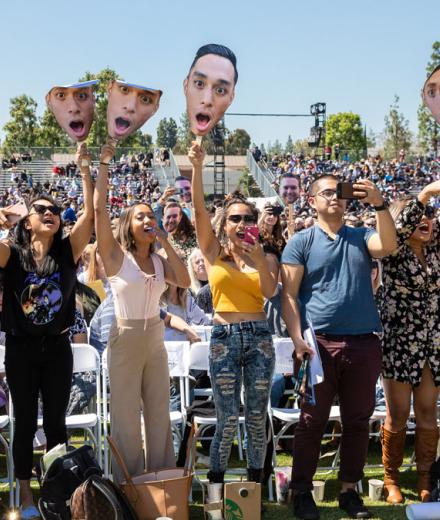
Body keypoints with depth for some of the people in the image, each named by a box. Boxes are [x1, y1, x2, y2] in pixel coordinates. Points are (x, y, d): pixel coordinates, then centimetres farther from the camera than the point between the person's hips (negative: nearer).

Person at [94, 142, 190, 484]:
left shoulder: (159, 261, 7)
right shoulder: (116, 255, -7)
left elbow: (185, 281, -9)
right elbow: (99, 208, -16)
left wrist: (165, 242, -7)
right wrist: (105, 163, -15)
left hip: (156, 339, 5)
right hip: (126, 338, -5)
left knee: (160, 413, 11)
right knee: (127, 417, 2)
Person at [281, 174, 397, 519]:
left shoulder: (361, 238, 11)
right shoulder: (301, 242, 3)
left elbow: (389, 246, -11)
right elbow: (289, 296, -3)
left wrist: (380, 203, -20)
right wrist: (298, 340, -13)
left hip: (364, 344, 3)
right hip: (319, 343, -3)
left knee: (358, 421, 10)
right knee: (313, 421, 4)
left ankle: (350, 490, 22)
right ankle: (302, 492, 15)